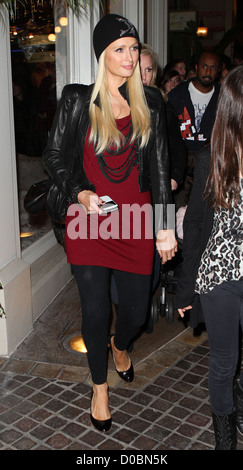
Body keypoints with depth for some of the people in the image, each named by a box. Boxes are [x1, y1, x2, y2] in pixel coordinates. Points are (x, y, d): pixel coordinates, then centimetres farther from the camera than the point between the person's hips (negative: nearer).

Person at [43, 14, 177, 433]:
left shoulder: (150, 103, 5)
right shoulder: (78, 99, -2)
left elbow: (159, 166, 5)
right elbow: (53, 154, 4)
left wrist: (165, 226, 1)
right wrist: (79, 192, -14)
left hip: (135, 217, 2)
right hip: (89, 217, -2)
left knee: (136, 310, 8)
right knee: (95, 310, 2)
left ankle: (119, 346, 47)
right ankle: (100, 386, 30)